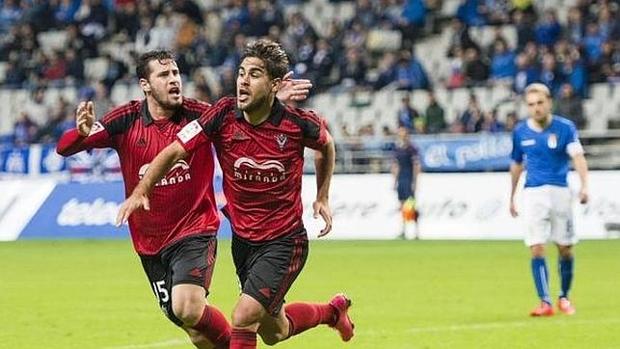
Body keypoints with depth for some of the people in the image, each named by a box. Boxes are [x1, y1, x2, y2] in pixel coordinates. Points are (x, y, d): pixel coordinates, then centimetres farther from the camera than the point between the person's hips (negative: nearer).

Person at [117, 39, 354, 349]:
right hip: (242, 239, 4)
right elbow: (174, 151, -12)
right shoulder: (224, 115, -14)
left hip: (284, 241, -4)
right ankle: (333, 311, 49)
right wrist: (141, 190, -24)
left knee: (243, 319, -21)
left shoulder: (298, 123, -15)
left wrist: (322, 198, 9)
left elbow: (325, 145, 8)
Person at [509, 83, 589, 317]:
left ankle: (564, 297, 24)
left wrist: (584, 185, -33)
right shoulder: (520, 132, 4)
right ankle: (545, 302, -8)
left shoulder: (565, 128, -5)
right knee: (537, 249, -9)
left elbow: (578, 157, -17)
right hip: (533, 194, 1)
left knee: (565, 249, 5)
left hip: (559, 191, -1)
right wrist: (511, 197, 20)